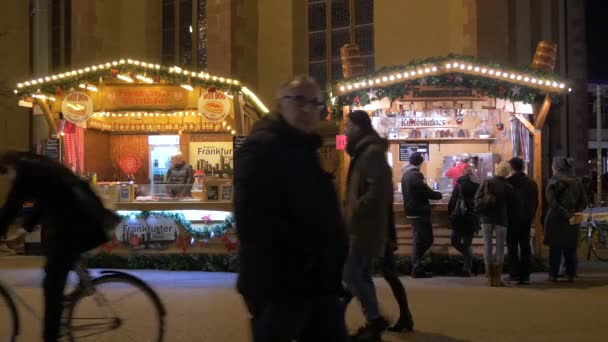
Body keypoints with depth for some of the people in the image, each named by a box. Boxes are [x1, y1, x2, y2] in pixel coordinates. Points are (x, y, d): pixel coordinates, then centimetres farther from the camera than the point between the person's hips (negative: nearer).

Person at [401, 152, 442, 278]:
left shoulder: (406, 175, 13)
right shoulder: (416, 175, -17)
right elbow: (426, 192, -17)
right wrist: (439, 195, 0)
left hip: (412, 211, 9)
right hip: (420, 212, -9)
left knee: (418, 240, 14)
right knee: (426, 240, -3)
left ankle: (416, 266, 12)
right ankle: (417, 269, -4)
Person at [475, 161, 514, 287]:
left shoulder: (486, 182, -4)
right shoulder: (508, 187, -5)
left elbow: (477, 198, -4)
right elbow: (510, 207, 1)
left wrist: (480, 210, 8)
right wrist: (508, 218, 15)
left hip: (486, 218, 1)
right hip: (501, 220, -1)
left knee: (488, 246, 6)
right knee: (500, 248, 5)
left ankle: (489, 277, 5)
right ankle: (497, 277, 4)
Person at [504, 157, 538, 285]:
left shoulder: (509, 182, -11)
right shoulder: (531, 182, 8)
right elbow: (536, 202, 12)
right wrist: (532, 216, 17)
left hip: (513, 218, -5)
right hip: (527, 218, 5)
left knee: (512, 247, -1)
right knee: (525, 246, 8)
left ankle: (514, 274, -5)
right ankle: (525, 275, 8)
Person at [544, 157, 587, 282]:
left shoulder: (554, 181, -8)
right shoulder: (576, 182, 7)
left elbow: (551, 202, -19)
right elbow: (583, 202, 4)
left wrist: (566, 215, -19)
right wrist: (574, 212, 0)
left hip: (556, 219, -4)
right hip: (572, 221, 4)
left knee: (555, 248, 4)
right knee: (570, 248, 11)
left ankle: (553, 274, 6)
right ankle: (571, 275, 13)